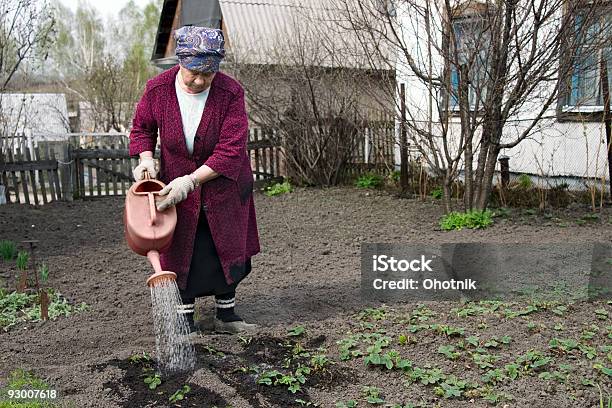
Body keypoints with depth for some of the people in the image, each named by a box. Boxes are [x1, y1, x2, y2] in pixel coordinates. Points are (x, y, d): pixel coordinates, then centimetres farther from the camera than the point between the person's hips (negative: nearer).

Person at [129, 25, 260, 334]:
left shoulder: (231, 93, -22)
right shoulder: (158, 88, -14)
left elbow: (231, 150, -26)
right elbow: (142, 127, 4)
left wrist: (191, 180, -31)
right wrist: (146, 158, -15)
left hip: (224, 186, -1)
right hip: (176, 185, 1)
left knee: (227, 250, 10)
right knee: (182, 253, 6)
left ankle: (226, 315, 29)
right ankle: (185, 320, 22)